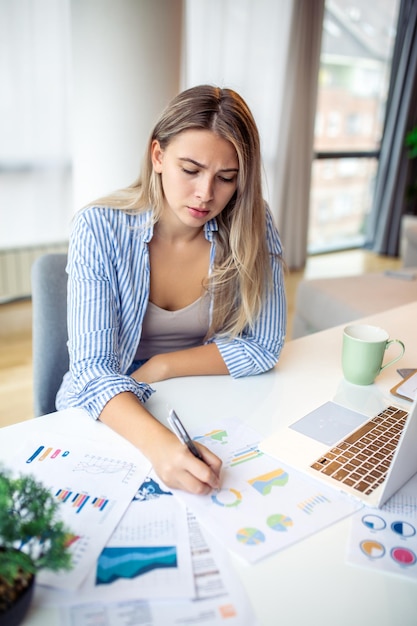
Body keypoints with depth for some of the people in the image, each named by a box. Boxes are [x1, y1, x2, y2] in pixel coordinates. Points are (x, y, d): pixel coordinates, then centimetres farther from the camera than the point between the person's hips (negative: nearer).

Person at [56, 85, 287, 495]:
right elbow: (92, 368, -22)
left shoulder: (253, 226, -10)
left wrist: (158, 368, -14)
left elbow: (264, 344, -6)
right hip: (110, 414, -1)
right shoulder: (99, 229, -16)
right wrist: (158, 443, -40)